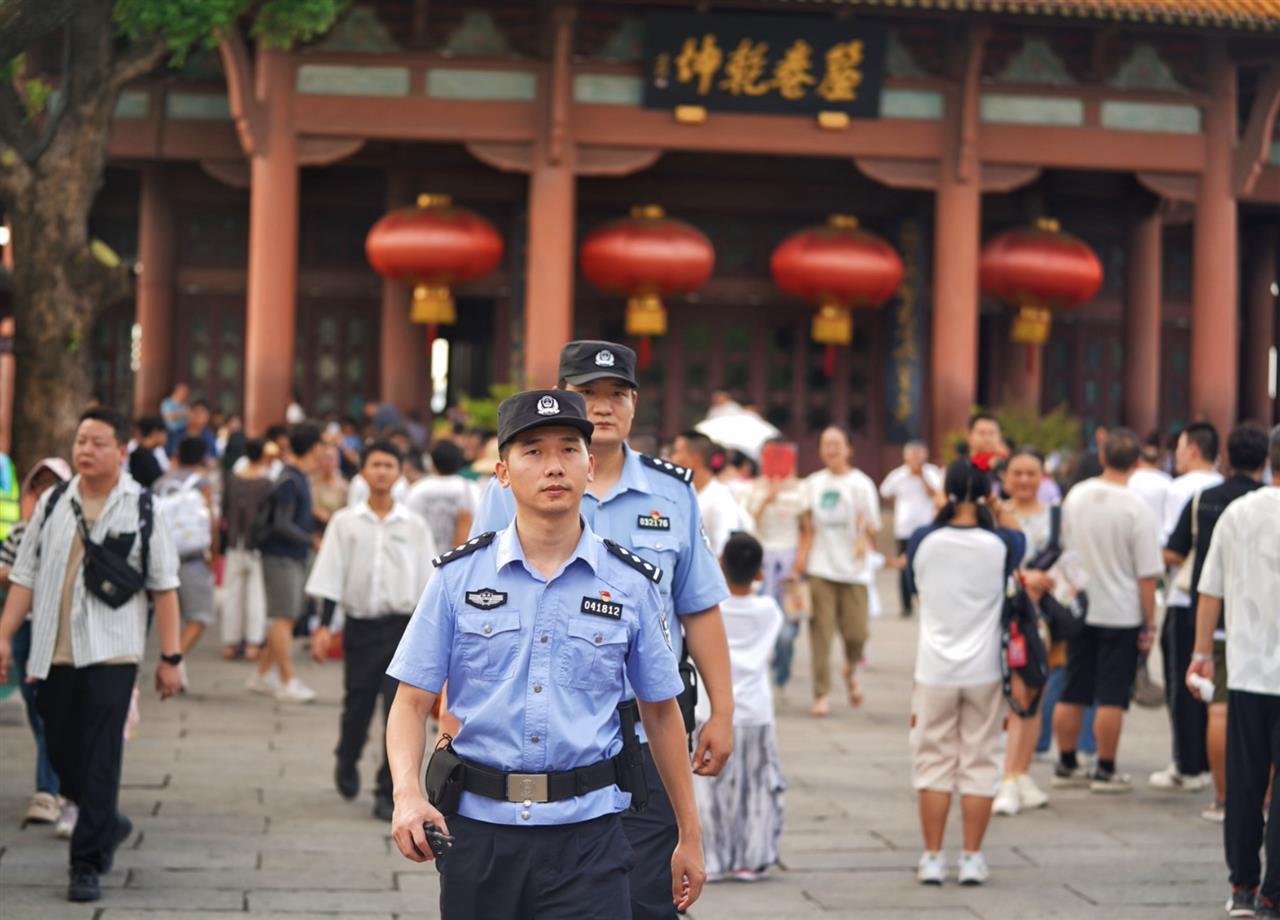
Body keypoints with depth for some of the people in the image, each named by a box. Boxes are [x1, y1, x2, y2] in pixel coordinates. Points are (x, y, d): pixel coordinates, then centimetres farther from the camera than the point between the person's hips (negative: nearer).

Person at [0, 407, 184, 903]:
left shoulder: (142, 509, 1)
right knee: (62, 755, 9)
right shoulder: (53, 504, 9)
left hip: (111, 653, -4)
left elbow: (164, 588, 1)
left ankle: (87, 864, 0)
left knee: (100, 760, -7)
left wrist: (170, 658, -3)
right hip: (54, 653, 4)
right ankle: (108, 825, 34)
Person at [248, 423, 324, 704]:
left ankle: (263, 675, 21)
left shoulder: (300, 477, 13)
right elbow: (282, 524, -20)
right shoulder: (289, 480, -16)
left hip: (295, 556, 10)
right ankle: (287, 681, -7)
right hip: (281, 556, -10)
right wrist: (313, 541, -22)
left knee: (285, 618, 13)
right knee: (284, 617, -8)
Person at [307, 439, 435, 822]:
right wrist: (324, 626, -6)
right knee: (357, 705, 13)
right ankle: (347, 762, 43)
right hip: (360, 625, 1)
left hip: (402, 625, 0)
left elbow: (427, 581, 6)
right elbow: (330, 577, 1)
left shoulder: (414, 526, 4)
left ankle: (388, 793, -2)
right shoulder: (345, 523, 3)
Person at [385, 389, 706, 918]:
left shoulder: (631, 585, 3)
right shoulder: (459, 576, 2)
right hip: (477, 829, 1)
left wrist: (689, 835, 14)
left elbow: (661, 712, 11)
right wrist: (407, 795, -16)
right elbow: (413, 702, 2)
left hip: (587, 835, -1)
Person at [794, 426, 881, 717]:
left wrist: (865, 538, -19)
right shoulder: (813, 484, 8)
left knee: (856, 632, -3)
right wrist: (802, 553, 1)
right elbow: (807, 526, 13)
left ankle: (851, 671, 30)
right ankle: (821, 695, 1)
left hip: (853, 569, -1)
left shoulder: (861, 483, 1)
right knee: (821, 633, -5)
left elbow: (873, 526, 1)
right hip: (820, 567, 1)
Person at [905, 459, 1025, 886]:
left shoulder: (923, 541, -7)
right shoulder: (1000, 544, -8)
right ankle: (972, 859, 9)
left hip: (935, 672, 0)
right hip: (984, 671, 0)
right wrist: (995, 507, 15)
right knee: (979, 764, 7)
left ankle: (933, 858, 9)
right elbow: (1020, 540, 16)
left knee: (933, 762, 8)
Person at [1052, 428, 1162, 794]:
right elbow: (1147, 575, -14)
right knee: (1111, 698, 2)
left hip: (1079, 609, 5)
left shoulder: (1076, 496, 1)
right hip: (1121, 615, -5)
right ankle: (1105, 772, 7)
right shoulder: (1135, 508, -15)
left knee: (1072, 694, 12)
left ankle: (1066, 767, 21)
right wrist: (1148, 624, -5)